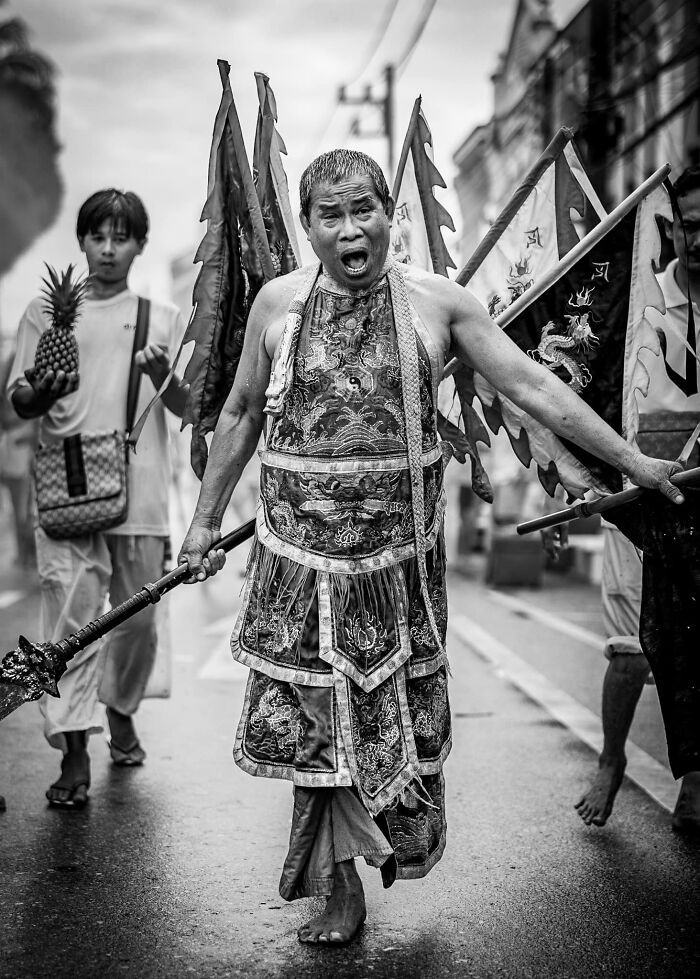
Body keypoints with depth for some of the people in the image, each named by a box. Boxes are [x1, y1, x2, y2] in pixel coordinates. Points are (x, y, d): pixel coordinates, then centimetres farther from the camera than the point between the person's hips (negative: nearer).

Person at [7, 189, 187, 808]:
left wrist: (162, 373, -13)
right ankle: (75, 756, -6)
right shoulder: (46, 311, 8)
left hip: (141, 494, 2)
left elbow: (188, 408, 8)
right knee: (70, 617, -8)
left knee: (138, 618, 9)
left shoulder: (163, 317, 11)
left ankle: (121, 711, 34)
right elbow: (18, 402, 7)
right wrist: (42, 393, -16)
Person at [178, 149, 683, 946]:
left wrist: (631, 460, -4)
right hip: (300, 551, 1)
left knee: (398, 710, 10)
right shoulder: (278, 303, 1)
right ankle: (339, 883, 21)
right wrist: (205, 520, 13)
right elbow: (240, 415, 11)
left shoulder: (437, 303, -3)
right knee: (310, 715, 5)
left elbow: (531, 386, -2)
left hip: (399, 551, 0)